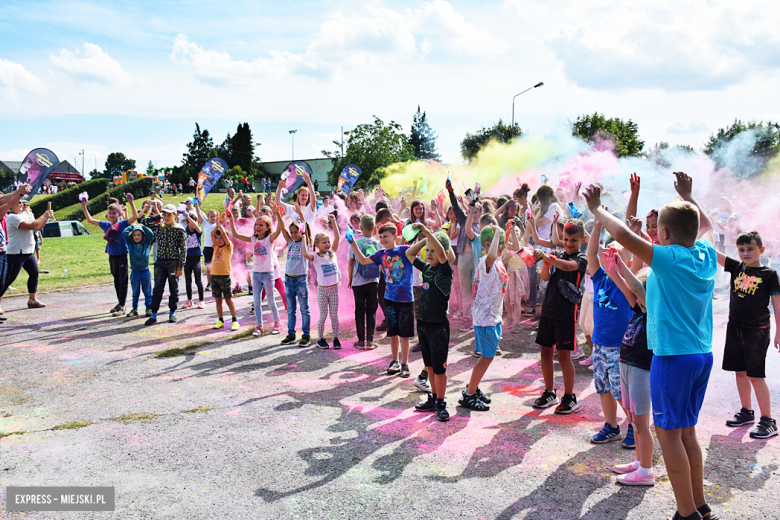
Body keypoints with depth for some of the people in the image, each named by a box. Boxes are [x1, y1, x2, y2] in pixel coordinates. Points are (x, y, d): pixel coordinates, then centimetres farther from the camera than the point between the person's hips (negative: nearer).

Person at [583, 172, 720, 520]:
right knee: (686, 430, 17)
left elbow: (623, 234, -26)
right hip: (703, 355, 8)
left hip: (673, 357, -8)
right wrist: (687, 195, 38)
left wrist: (596, 209, -12)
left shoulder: (668, 258, -16)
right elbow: (706, 225, 27)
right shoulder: (706, 255, 5)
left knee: (668, 433, 1)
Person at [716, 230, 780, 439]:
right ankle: (747, 412, 28)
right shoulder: (736, 268, 6)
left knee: (755, 375, -5)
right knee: (740, 371, 13)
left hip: (757, 330, -5)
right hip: (735, 328, 5)